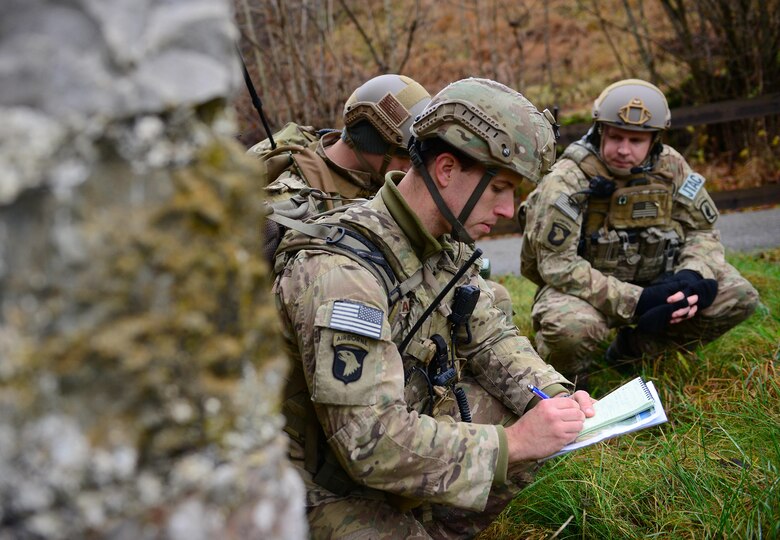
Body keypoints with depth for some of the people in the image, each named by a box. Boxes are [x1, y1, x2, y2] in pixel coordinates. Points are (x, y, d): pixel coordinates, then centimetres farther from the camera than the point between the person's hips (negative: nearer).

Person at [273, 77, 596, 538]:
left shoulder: (447, 242, -2)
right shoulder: (340, 270, -30)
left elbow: (491, 339, 8)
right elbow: (372, 443, -32)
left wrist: (557, 396, -10)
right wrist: (511, 443, -26)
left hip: (400, 426, 8)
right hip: (330, 489, -8)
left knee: (543, 420, 0)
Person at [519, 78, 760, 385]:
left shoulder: (670, 167, -5)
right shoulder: (569, 180, -21)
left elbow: (702, 230, 3)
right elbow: (557, 264, -26)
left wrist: (691, 277, -21)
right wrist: (634, 301, -32)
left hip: (652, 282, 5)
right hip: (588, 289, -5)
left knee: (739, 298, -10)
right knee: (570, 328, -39)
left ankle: (632, 347, 7)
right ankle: (567, 380, 0)